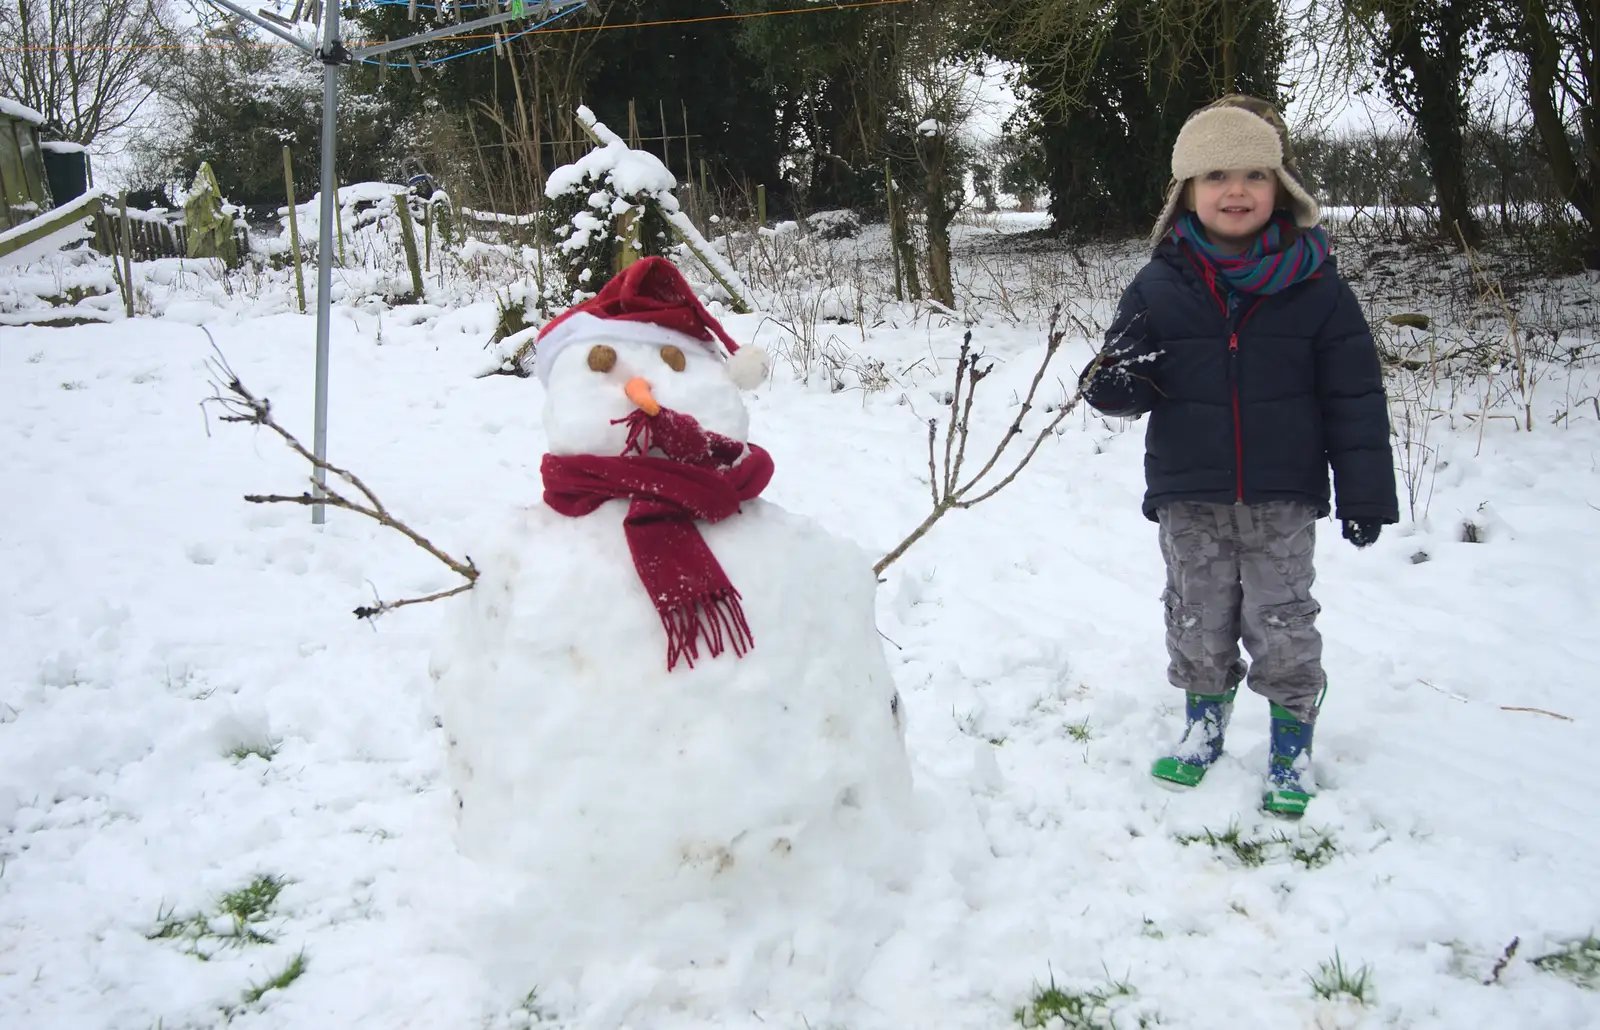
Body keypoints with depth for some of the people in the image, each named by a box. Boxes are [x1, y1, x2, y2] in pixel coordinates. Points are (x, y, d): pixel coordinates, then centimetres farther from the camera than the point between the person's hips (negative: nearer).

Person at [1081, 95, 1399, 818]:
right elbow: (1121, 381, 4)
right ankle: (1203, 719, 35)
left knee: (1282, 621, 6)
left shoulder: (1313, 284, -4)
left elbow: (1353, 396, -1)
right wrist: (1115, 381, -22)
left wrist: (1364, 492, -2)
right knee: (1197, 620, 14)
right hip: (1188, 499, 2)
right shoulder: (1159, 286, -2)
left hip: (1283, 496, -1)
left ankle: (1293, 740, 25)